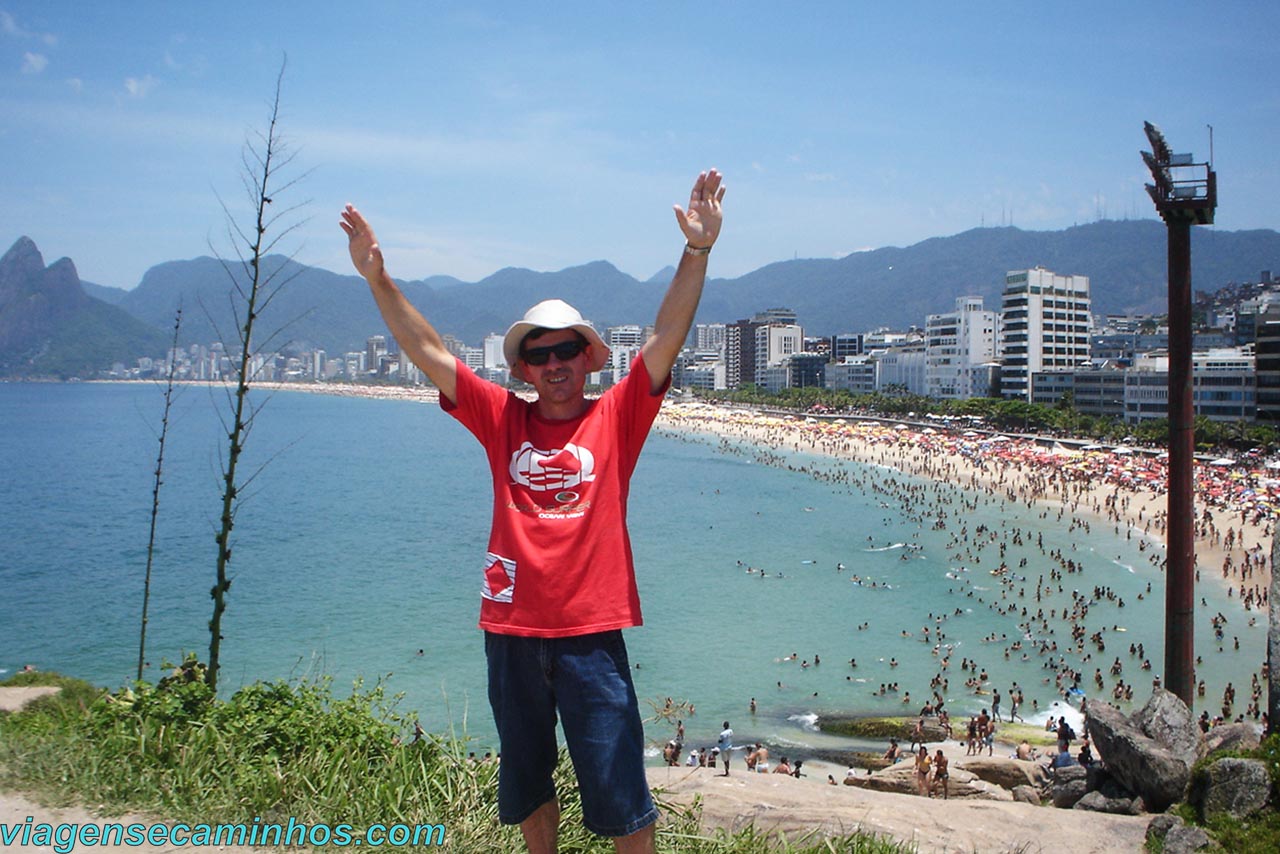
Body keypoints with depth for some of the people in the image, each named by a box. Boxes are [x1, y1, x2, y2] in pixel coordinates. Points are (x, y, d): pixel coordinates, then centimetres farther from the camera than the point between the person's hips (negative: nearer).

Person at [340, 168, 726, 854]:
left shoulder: (615, 418, 0)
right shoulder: (503, 420, 5)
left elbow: (666, 339, -9)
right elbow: (428, 352, 4)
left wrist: (697, 252, -19)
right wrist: (377, 279, -3)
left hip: (591, 630, -3)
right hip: (511, 627, 3)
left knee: (619, 791, 4)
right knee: (525, 780, 20)